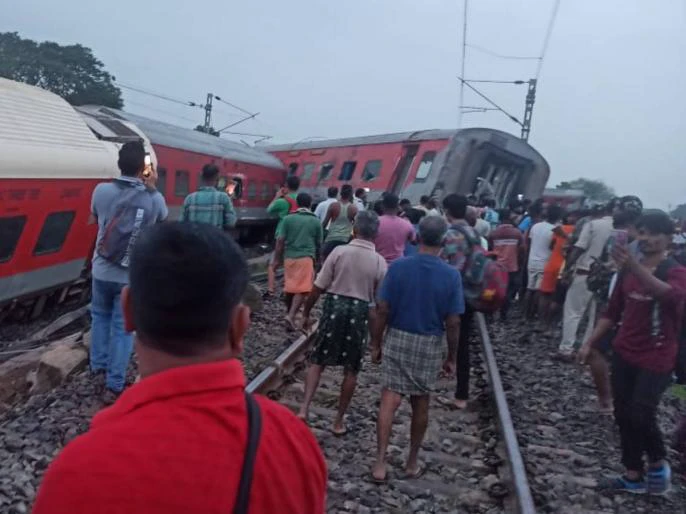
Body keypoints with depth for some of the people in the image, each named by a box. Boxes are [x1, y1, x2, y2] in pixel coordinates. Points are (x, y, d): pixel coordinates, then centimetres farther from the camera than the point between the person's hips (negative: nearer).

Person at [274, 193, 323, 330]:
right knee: (302, 289, -8)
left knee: (290, 287, 15)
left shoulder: (288, 219, 4)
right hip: (306, 258, -2)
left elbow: (280, 240, 0)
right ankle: (291, 315, -23)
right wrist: (317, 258, 27)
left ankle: (290, 314, 26)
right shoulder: (316, 221, 5)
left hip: (289, 257, 3)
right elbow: (319, 243, 12)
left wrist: (277, 259, 6)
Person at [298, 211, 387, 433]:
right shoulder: (379, 262, -3)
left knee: (317, 362, 12)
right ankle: (339, 421, 19)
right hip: (360, 313, 1)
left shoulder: (339, 252, -7)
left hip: (334, 307, 0)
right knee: (351, 370, 11)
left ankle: (304, 409, 0)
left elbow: (318, 287, -6)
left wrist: (306, 312, 5)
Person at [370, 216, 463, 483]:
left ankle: (380, 461, -2)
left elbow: (382, 311, -8)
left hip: (397, 340, 0)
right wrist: (451, 356, 4)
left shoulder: (397, 267, -10)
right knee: (420, 405, 14)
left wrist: (376, 344, 3)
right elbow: (453, 323, -8)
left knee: (389, 401, 3)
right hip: (430, 345, 0)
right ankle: (412, 462, 27)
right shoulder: (451, 275, -11)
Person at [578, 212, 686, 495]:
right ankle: (634, 475, 25)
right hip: (623, 353, 6)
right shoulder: (628, 270, 5)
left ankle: (658, 463, 18)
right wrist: (589, 342, 6)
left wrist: (636, 268, -51)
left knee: (640, 415, -11)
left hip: (656, 358, -5)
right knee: (623, 415, 9)